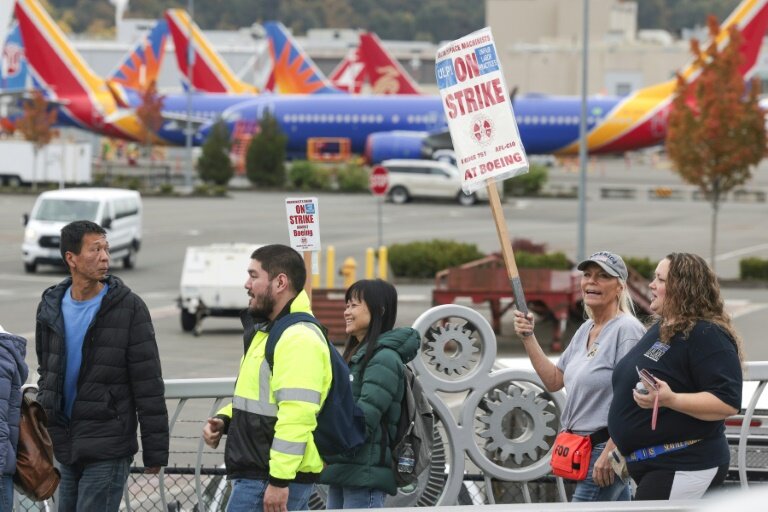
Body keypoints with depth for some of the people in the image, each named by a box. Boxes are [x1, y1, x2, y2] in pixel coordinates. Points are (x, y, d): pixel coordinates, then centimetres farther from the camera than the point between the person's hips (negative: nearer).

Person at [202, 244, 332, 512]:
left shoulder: (299, 338, -17)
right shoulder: (267, 331, 18)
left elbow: (297, 415, -25)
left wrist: (279, 480, -27)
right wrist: (223, 420, 8)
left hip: (269, 480, -11)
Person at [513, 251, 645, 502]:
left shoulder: (627, 330, -15)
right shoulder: (585, 330, 15)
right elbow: (553, 380, 17)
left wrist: (609, 452, -23)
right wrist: (528, 338, 8)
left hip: (606, 446, -10)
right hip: (584, 448, 10)